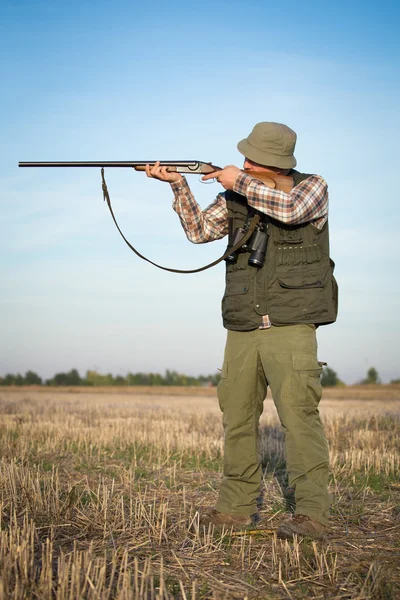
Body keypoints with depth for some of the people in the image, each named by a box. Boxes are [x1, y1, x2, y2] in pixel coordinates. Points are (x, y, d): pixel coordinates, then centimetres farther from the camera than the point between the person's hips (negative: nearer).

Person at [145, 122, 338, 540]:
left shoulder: (312, 186, 0)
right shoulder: (236, 197, 13)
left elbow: (290, 208, -21)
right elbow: (199, 230, 5)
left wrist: (241, 182, -12)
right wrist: (178, 184, -6)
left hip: (290, 328, -5)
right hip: (242, 330, 5)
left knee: (299, 415, -11)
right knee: (237, 418, 7)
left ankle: (310, 513, -6)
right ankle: (237, 507, 17)